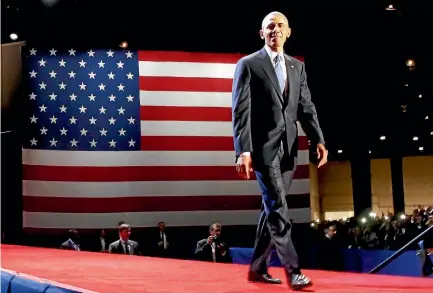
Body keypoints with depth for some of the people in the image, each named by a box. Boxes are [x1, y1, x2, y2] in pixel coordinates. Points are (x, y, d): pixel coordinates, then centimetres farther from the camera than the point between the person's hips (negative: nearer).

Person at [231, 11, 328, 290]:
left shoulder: (297, 66, 15)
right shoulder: (248, 64, 0)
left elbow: (306, 107, 10)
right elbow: (241, 110, -8)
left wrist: (318, 139, -5)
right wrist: (243, 150, -17)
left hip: (289, 148, 5)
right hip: (264, 147, -5)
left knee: (272, 208, 10)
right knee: (278, 208, -10)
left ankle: (257, 268, 20)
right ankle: (293, 270, -10)